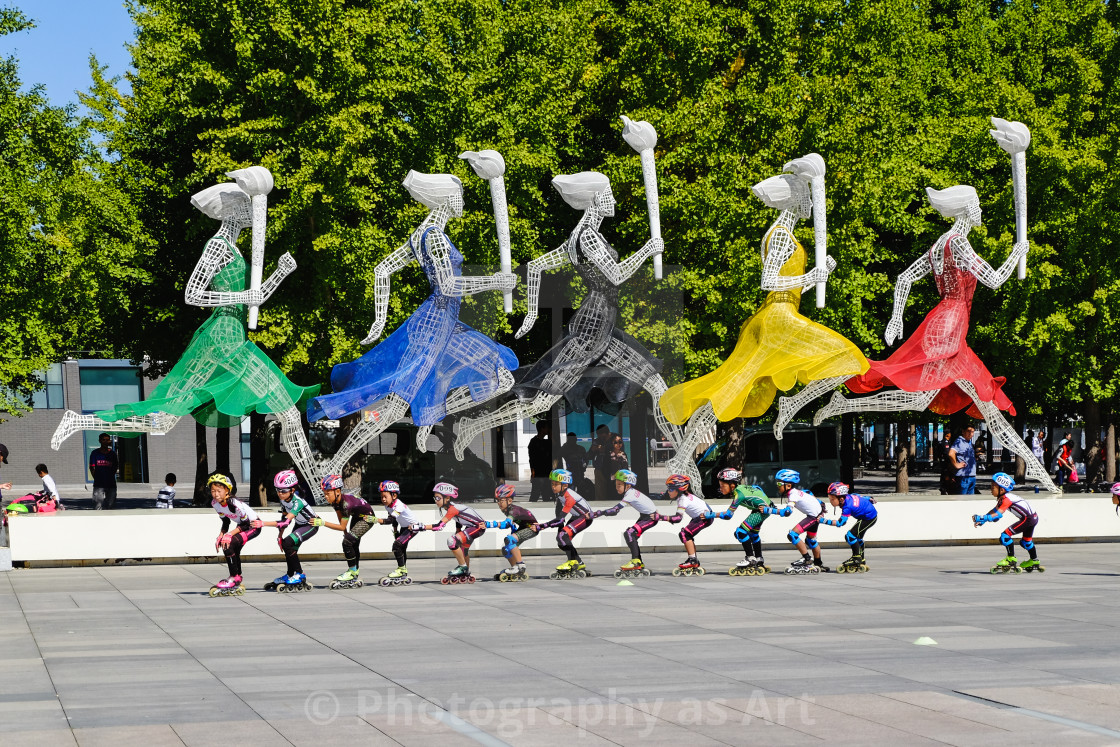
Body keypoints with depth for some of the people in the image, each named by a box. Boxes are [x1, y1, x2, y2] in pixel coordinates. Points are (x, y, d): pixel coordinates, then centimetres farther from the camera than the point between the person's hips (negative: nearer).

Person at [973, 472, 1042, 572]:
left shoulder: (1007, 499, -20)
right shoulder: (1003, 498, 11)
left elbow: (998, 514, -29)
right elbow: (995, 510, 14)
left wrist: (983, 518, -34)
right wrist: (982, 519, 4)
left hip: (1028, 518, -11)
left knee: (1005, 535, -14)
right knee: (1026, 540, 30)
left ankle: (1011, 559, -5)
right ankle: (1034, 562, 47)